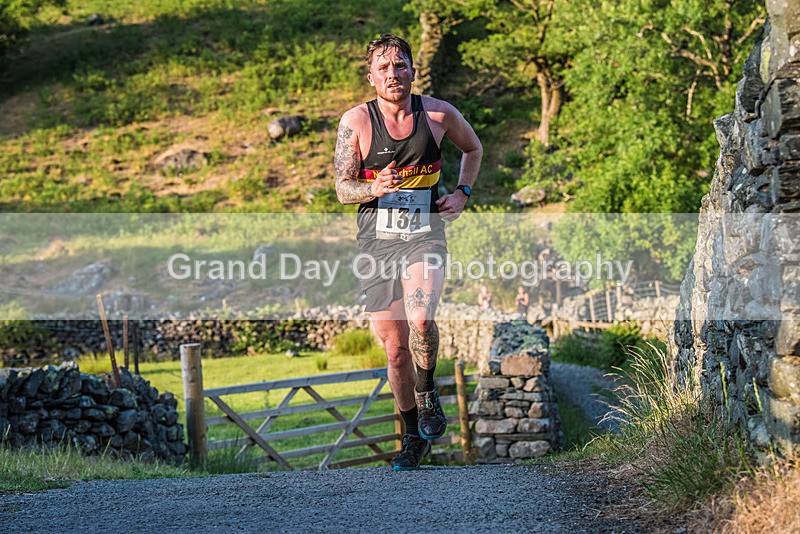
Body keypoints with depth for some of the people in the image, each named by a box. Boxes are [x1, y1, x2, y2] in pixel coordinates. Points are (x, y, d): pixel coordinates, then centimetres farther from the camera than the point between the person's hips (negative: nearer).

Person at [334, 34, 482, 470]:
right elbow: (343, 189, -4)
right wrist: (377, 188, -24)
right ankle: (413, 438, 24)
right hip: (376, 242, 1)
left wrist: (462, 193, 5)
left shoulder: (438, 113, 0)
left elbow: (473, 148, 20)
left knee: (421, 319, -28)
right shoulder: (356, 121, -4)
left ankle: (428, 394, 1)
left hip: (425, 238, -1)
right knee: (396, 349, 4)